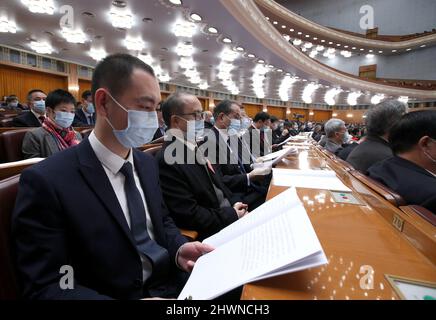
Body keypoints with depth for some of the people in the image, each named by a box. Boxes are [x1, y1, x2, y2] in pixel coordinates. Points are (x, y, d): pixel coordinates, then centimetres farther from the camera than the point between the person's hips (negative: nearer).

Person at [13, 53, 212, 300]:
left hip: (173, 281, 5)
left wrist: (179, 249, -9)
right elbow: (46, 286, -16)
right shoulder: (47, 181, -17)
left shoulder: (147, 163, 3)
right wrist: (140, 299, -28)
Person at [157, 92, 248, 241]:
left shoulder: (197, 147, 5)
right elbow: (190, 216, -21)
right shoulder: (167, 161, -21)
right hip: (210, 234, -7)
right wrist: (232, 215, -14)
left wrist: (235, 202, -2)